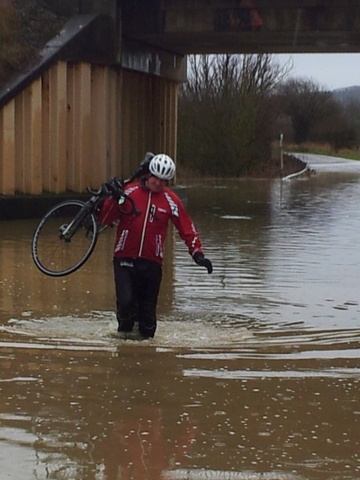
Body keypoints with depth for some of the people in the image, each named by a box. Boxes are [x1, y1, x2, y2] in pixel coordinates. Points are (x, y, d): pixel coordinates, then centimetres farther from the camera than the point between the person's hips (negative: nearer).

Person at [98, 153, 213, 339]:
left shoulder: (170, 200, 2)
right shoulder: (129, 191, 0)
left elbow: (187, 228, 8)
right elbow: (105, 219, -1)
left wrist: (197, 253, -4)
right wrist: (114, 199, -17)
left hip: (151, 263, 1)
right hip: (125, 259, -1)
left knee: (148, 310, 3)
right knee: (126, 301, -17)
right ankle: (124, 330, 13)